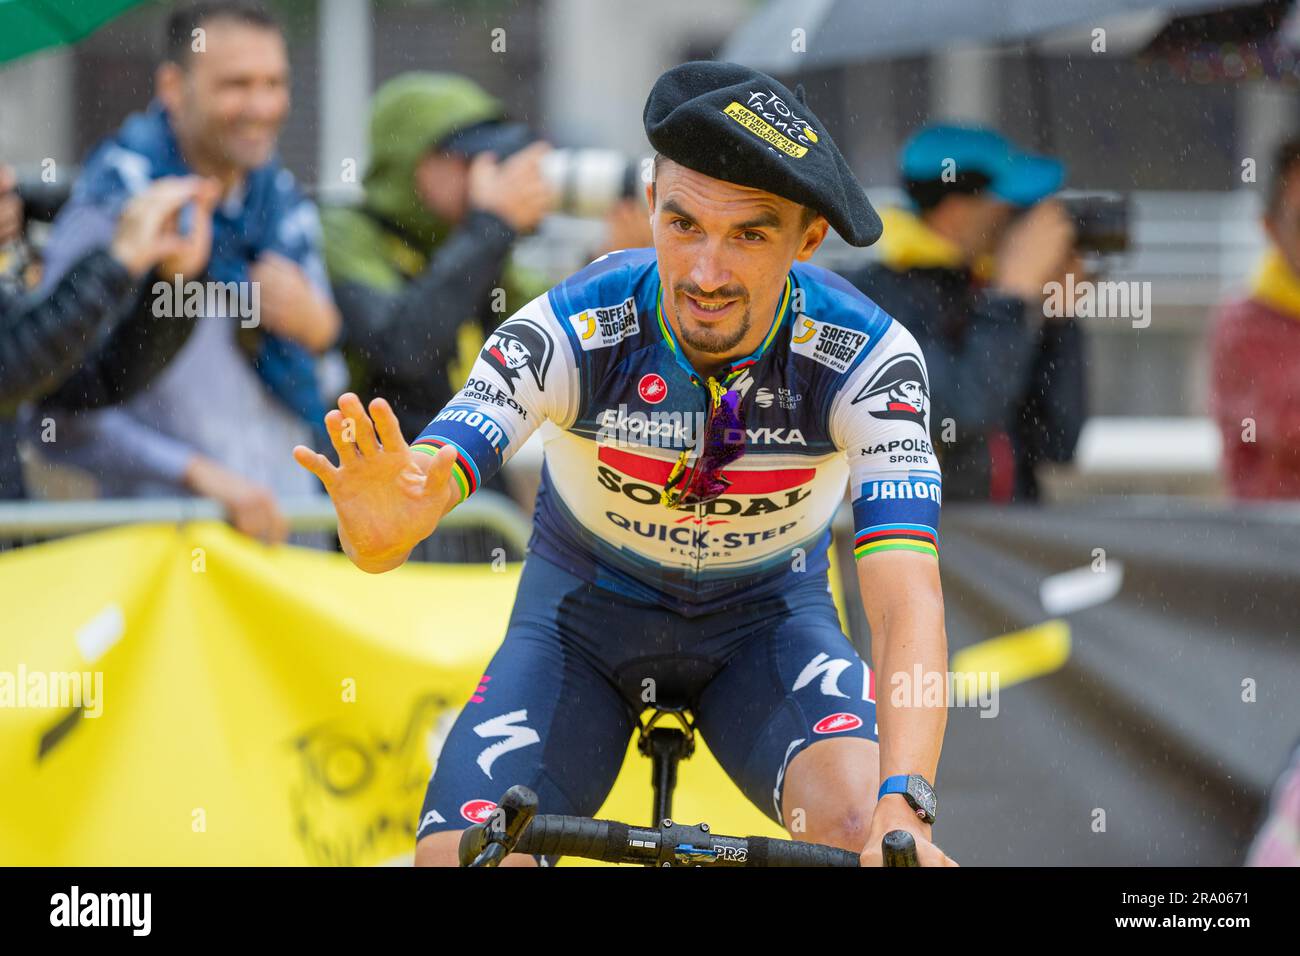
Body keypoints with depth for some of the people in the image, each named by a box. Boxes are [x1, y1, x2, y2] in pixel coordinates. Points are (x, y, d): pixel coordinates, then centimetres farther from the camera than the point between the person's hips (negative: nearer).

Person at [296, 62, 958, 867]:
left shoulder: (867, 357, -27)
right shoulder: (569, 333, -27)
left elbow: (909, 599, -35)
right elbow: (423, 487, -37)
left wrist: (904, 805, -52)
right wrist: (384, 527, -63)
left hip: (766, 619, -1)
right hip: (585, 616, 1)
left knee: (865, 823, -31)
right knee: (458, 855, -19)